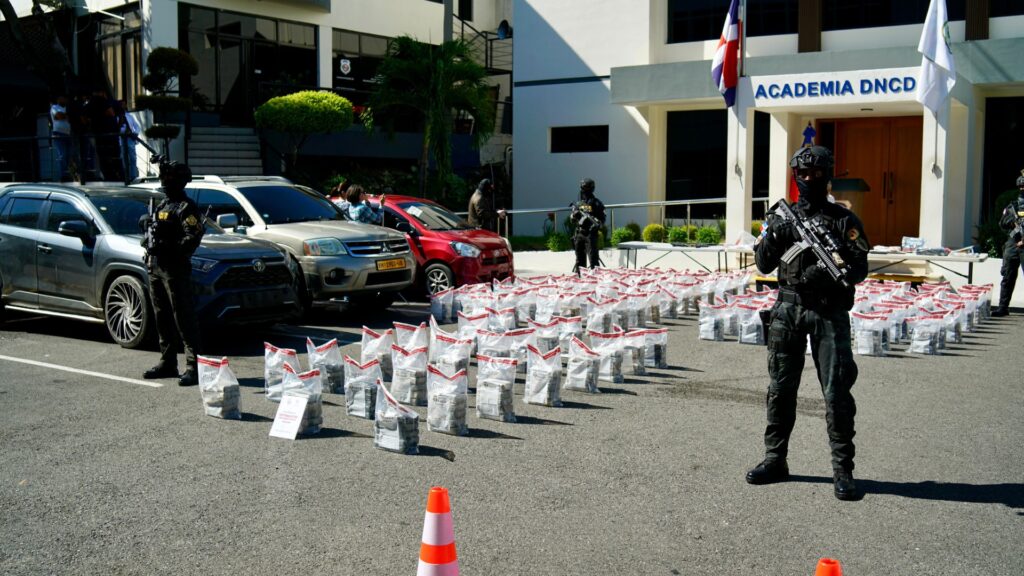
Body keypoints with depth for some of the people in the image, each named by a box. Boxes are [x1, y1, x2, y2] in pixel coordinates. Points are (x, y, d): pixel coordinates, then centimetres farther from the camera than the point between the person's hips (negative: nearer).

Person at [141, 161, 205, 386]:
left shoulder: (186, 208, -7)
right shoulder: (162, 206, 21)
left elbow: (193, 237, -19)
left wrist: (172, 250, -27)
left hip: (175, 269, -9)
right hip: (155, 267, 9)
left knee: (184, 319, -10)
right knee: (162, 319, 13)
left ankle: (193, 367, -11)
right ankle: (167, 363, 22)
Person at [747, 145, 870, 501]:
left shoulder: (843, 219, 3)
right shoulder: (782, 216, 11)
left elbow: (860, 268, -3)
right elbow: (764, 265, 8)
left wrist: (829, 272, -22)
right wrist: (772, 238, -12)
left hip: (829, 312, -3)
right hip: (787, 310, 3)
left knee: (837, 392, -5)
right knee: (780, 388, 8)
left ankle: (843, 470, 1)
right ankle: (775, 460, 19)